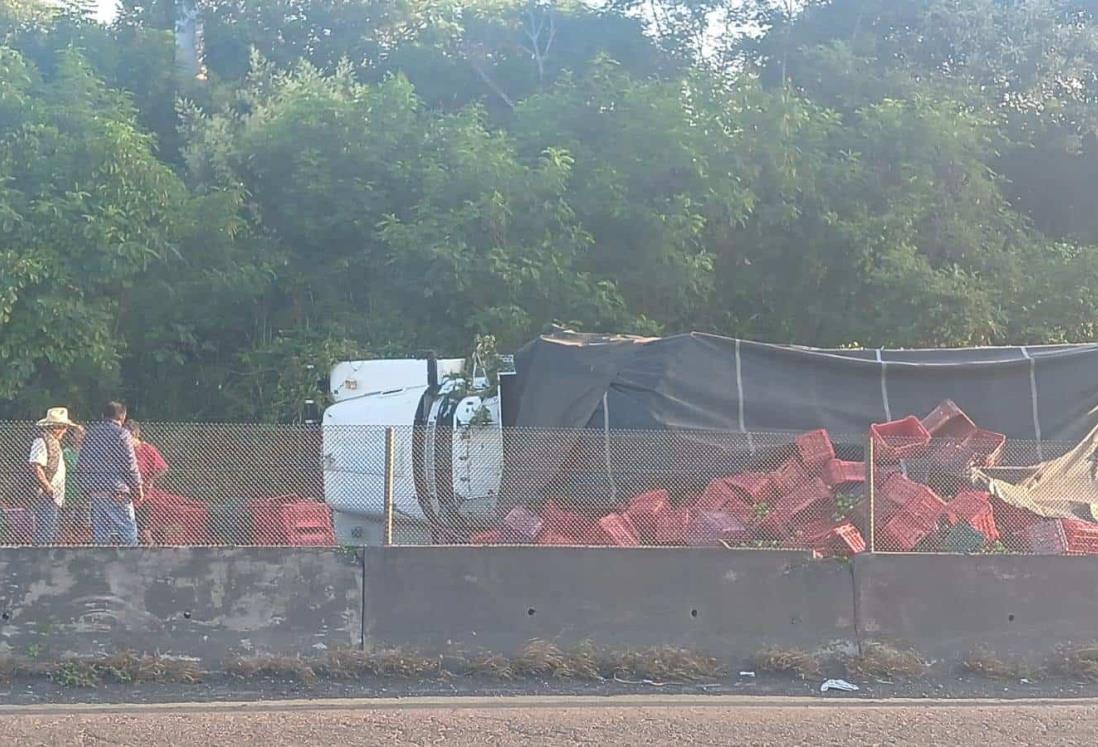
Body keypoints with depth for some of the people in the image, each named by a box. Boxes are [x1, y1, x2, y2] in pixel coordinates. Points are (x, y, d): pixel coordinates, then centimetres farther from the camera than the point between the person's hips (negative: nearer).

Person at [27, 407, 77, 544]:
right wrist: (49, 488, -19)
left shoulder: (54, 442, 20)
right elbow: (36, 467, -20)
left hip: (55, 497, 10)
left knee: (52, 536, 10)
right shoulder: (41, 442, -11)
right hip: (46, 497, -10)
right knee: (45, 534, -11)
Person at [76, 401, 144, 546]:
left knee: (100, 535, 7)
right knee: (128, 534, -4)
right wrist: (138, 489, 1)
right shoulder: (122, 434, -6)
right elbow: (130, 465, -8)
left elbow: (81, 466, 14)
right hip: (118, 492, -6)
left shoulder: (90, 434, 12)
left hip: (95, 493, 6)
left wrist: (86, 490, 19)